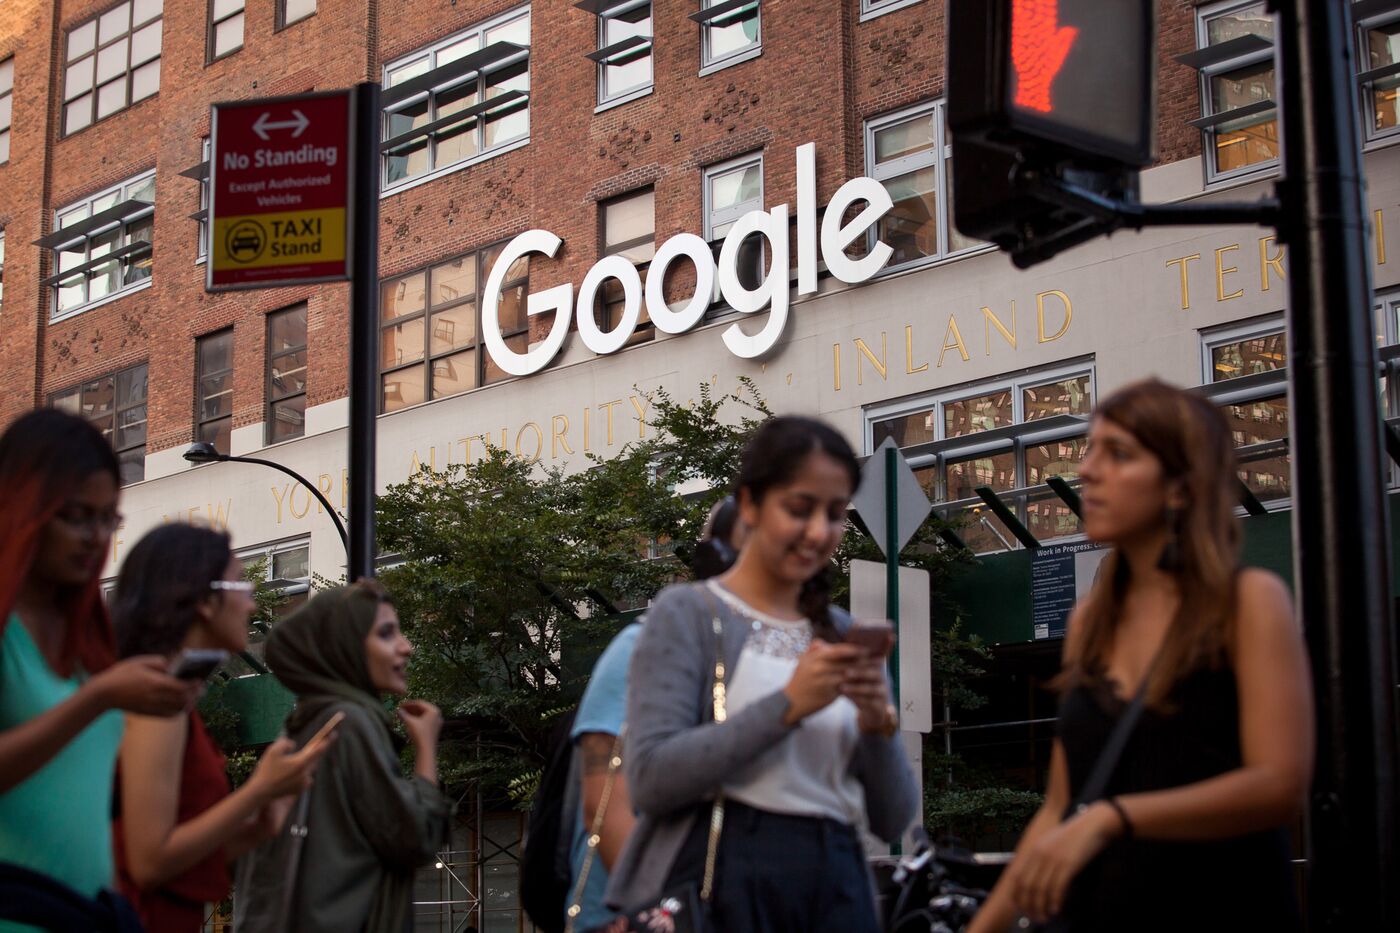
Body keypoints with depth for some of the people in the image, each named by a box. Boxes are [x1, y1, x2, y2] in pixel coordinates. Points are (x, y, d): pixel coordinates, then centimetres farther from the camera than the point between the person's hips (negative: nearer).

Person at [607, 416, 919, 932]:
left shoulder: (845, 634, 12)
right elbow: (650, 779, -13)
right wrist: (787, 706, -18)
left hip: (836, 886, 4)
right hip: (718, 886, -4)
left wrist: (878, 726, -8)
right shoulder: (687, 614, 0)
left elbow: (893, 820, 10)